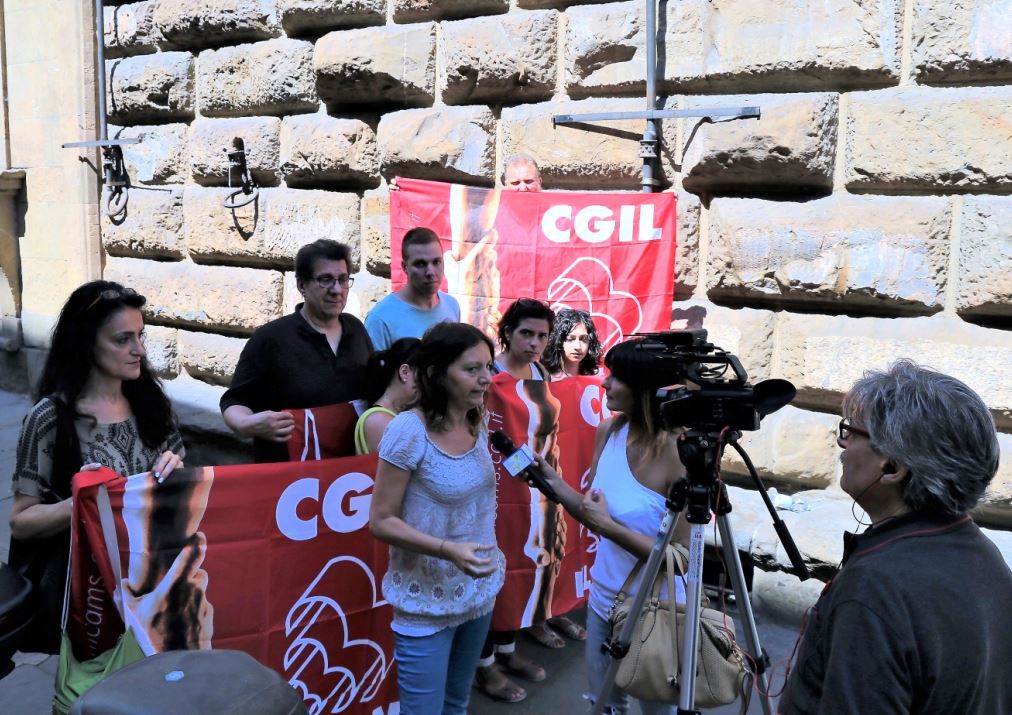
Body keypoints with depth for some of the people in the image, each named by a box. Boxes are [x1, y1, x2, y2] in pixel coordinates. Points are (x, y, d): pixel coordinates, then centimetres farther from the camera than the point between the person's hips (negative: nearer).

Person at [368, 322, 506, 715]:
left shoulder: (478, 421, -2)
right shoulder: (408, 430, -22)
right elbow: (381, 521, -18)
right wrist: (448, 550, -29)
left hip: (478, 591, 6)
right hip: (427, 602, -6)